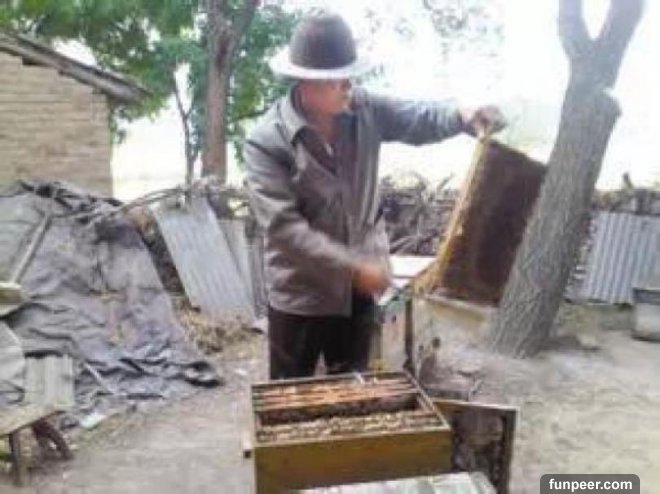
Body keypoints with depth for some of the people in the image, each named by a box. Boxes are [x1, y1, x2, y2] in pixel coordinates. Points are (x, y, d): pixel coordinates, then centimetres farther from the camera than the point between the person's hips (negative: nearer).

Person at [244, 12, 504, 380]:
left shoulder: (365, 110, -5)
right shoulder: (266, 142, -19)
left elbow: (418, 119, 3)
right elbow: (284, 227, -24)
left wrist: (463, 117, -20)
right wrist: (353, 267, -27)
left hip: (359, 288, 4)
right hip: (301, 293, -4)